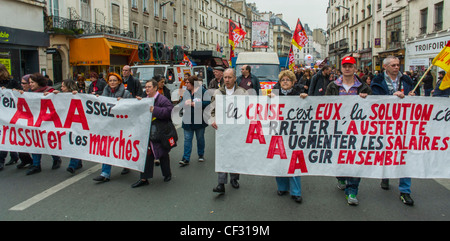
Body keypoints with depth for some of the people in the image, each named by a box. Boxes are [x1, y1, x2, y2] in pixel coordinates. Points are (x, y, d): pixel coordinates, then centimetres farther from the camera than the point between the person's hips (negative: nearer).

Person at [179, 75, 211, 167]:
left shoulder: (203, 91, -9)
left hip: (199, 120, -4)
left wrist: (194, 104, -18)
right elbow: (181, 103, 16)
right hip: (188, 120, 4)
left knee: (200, 138, 12)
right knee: (187, 139, 0)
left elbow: (207, 103, -18)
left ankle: (201, 155, 31)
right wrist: (184, 103, -8)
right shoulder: (186, 92, 10)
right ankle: (186, 159, 1)